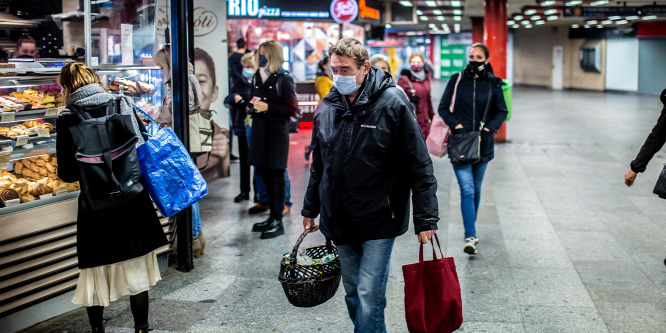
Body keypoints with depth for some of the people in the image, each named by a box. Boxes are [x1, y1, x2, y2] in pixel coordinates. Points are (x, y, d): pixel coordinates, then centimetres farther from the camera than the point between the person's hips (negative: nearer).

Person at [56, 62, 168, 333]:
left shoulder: (68, 120, -10)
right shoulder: (123, 105, -4)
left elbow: (67, 174, -7)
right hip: (134, 201, 2)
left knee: (96, 271, 16)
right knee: (136, 270, 15)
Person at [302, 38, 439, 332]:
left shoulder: (391, 103, -12)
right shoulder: (327, 107, 3)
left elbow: (419, 165, -11)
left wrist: (425, 219, -13)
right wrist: (310, 209, 19)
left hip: (379, 219, -5)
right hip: (339, 220, 5)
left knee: (369, 296, -7)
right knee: (352, 293, 15)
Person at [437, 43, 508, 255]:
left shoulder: (493, 83, 3)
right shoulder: (457, 79, 1)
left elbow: (502, 111, 9)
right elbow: (443, 107, 4)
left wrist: (490, 127, -7)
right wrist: (455, 124, -11)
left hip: (482, 143, 2)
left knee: (476, 188, 14)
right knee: (467, 189, -12)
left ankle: (470, 229, 32)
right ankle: (470, 237, -15)